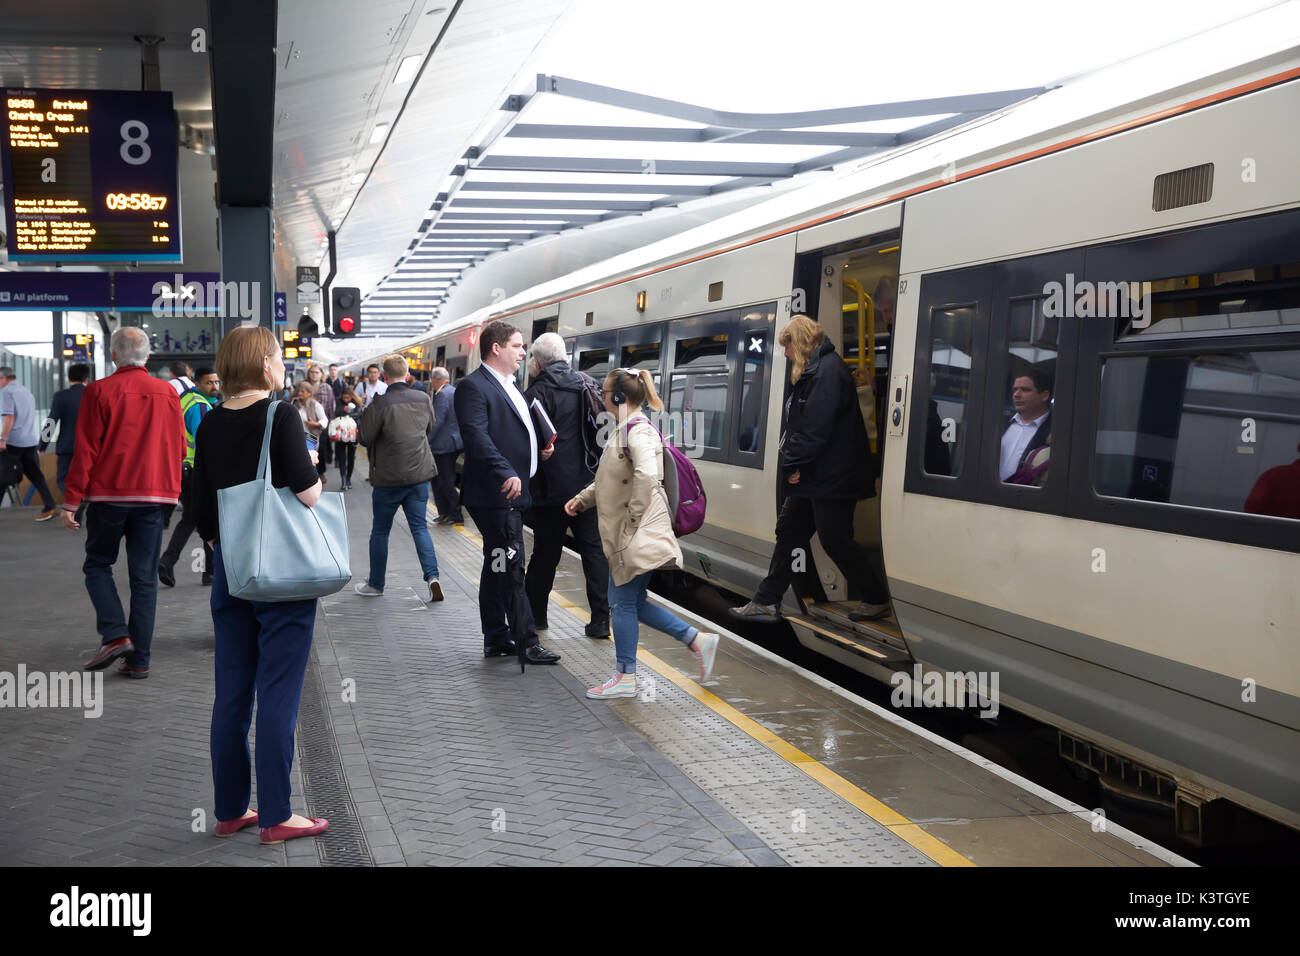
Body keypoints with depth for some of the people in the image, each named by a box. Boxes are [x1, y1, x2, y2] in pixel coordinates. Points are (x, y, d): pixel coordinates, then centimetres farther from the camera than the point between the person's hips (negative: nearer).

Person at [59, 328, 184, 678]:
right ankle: (139, 659, 6)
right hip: (154, 495, 2)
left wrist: (71, 501, -5)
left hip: (108, 494, -2)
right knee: (144, 577, 6)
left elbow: (85, 450, -8)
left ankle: (115, 634, -5)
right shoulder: (167, 392, 2)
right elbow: (179, 449, 8)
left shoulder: (99, 392, -7)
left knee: (97, 565, 14)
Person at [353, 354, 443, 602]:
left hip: (389, 477, -4)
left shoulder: (381, 404, -17)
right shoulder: (424, 399, -1)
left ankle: (376, 584, 22)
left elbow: (364, 437, -12)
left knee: (380, 531, 11)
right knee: (420, 527, 10)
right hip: (420, 473, 4)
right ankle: (432, 577, -6)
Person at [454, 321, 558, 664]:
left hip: (511, 493, 10)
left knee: (497, 568, 15)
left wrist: (540, 449, 9)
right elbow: (477, 436, -24)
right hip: (493, 493, -10)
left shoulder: (511, 386, 19)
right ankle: (527, 643, -3)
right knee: (511, 568, -7)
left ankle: (495, 640, 22)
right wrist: (506, 473, -32)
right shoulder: (473, 387, -12)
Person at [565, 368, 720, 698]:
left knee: (624, 602, -1)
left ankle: (625, 678, 9)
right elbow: (610, 480, 27)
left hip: (637, 535, -10)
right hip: (624, 536, 10)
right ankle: (697, 640, 17)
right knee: (631, 602, 13)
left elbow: (647, 476, -33)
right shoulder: (625, 430, 16)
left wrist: (633, 518, -25)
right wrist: (582, 499, 17)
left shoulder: (638, 430, -16)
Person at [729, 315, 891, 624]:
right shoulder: (813, 371, 16)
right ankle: (766, 602, 17)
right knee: (788, 532, 11)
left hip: (830, 479, -10)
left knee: (835, 540, -2)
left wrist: (793, 464, -15)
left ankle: (877, 600, 13)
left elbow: (815, 428, -23)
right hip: (810, 478, 10)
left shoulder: (828, 370, -17)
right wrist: (792, 465, 7)